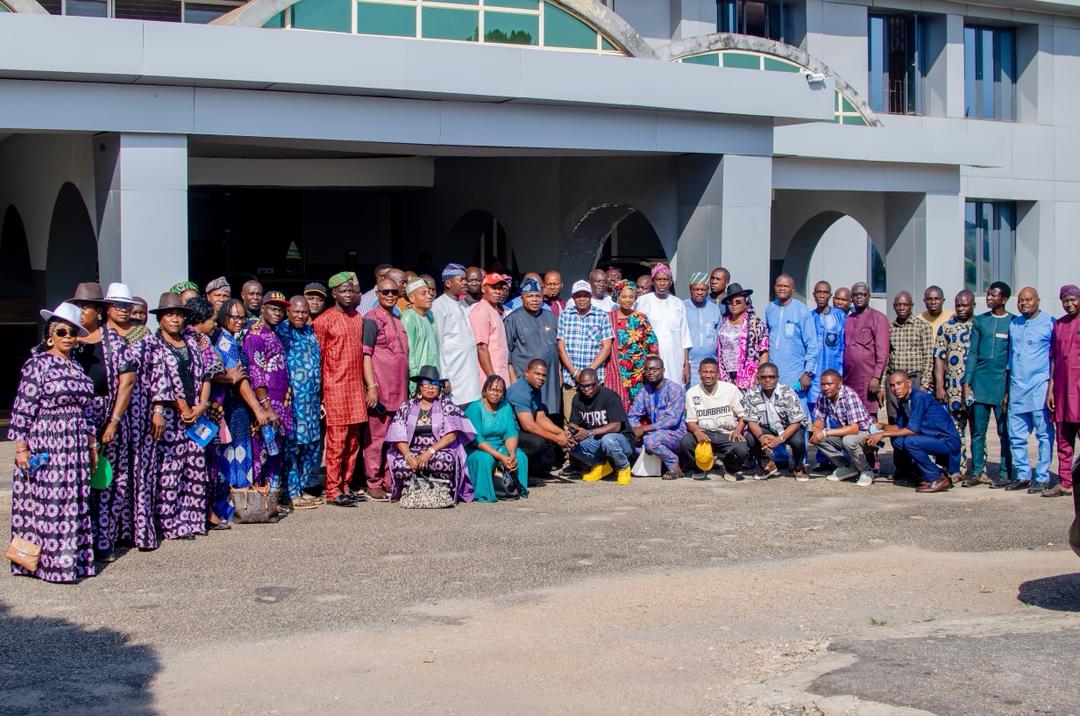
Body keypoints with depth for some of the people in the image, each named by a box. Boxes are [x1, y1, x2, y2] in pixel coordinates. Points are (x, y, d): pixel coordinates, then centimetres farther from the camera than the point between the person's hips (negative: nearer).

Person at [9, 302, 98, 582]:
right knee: (48, 504, -5)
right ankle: (48, 563, 1)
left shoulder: (76, 367, 14)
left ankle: (72, 560, 15)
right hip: (45, 448, -7)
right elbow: (23, 408, -10)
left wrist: (92, 444, 18)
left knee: (75, 505, 8)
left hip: (75, 449, 7)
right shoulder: (37, 364, -6)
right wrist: (20, 447, -14)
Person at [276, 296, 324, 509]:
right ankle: (292, 494, 1)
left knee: (312, 446, 10)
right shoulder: (282, 331, -5)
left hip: (311, 401, 8)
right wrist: (285, 393, -19)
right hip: (292, 399, -8)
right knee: (292, 445, -5)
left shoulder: (310, 332, 17)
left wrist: (320, 399, 22)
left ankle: (301, 488, 20)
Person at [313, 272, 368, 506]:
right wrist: (319, 392, -8)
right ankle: (333, 491, -2)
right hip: (335, 388, -7)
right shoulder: (324, 320, -6)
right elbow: (318, 357, -6)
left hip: (356, 387, 7)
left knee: (353, 441, 9)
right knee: (337, 440, -6)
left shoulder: (357, 317, 14)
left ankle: (345, 487, 16)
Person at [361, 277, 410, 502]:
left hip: (399, 390, 7)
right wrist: (371, 386, -18)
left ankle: (389, 482, 17)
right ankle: (374, 485, 3)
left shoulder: (398, 321, 18)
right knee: (376, 438, -3)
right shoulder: (372, 319, -5)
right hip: (380, 390, -7)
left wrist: (407, 388, 20)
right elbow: (365, 354, -11)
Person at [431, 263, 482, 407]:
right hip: (453, 375, -7)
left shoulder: (464, 305, 17)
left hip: (471, 372, 7)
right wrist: (443, 378, -13)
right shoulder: (439, 306, -5)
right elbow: (437, 343, -9)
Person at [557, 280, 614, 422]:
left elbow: (606, 347, 1)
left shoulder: (602, 317, 4)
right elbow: (561, 346, 6)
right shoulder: (565, 316, 8)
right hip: (570, 378, 1)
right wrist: (574, 372, -5)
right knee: (570, 421, -1)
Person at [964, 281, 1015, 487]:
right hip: (979, 384, 3)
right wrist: (967, 383, 2)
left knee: (1005, 432, 0)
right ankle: (977, 472, 11)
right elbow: (972, 353, 11)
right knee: (977, 431, 4)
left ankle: (1005, 473, 6)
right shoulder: (979, 321, 11)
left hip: (1002, 384, -3)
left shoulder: (1014, 323, 2)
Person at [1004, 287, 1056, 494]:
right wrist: (1007, 389, 16)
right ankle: (1023, 475, 16)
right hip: (1017, 388, 6)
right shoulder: (1013, 324, 16)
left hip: (1039, 387, -6)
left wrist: (1052, 387, -10)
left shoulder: (1049, 323, -1)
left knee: (1044, 435, -1)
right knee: (1016, 436, 6)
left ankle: (1043, 478, 4)